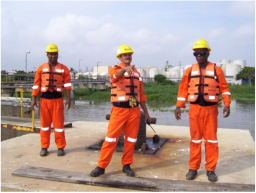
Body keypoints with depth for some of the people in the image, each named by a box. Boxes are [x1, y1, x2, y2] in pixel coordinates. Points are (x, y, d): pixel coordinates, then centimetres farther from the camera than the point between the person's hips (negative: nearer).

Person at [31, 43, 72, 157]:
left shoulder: (63, 69, 4)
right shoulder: (41, 68, 7)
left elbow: (67, 84, -1)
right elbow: (36, 85, 5)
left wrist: (68, 98, -9)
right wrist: (33, 99, -1)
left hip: (57, 99, -1)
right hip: (44, 99, 2)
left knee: (59, 123, 1)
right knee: (44, 123, 8)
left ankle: (60, 147, 12)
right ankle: (44, 147, 19)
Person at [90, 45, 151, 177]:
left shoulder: (136, 73, 16)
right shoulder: (116, 69, 1)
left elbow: (141, 94, 18)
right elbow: (116, 75, -27)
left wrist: (146, 112, 17)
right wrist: (125, 68, -49)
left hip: (134, 110, 5)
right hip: (119, 110, -4)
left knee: (131, 139, 8)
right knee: (111, 139, -2)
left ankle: (126, 165, 22)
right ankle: (101, 166, 10)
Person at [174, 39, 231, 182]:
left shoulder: (217, 70, 2)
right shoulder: (190, 71, 7)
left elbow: (224, 88, 4)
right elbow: (183, 89, 7)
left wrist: (227, 104, -5)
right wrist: (178, 107, 3)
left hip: (211, 109, -1)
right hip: (194, 108, 1)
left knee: (211, 139, 4)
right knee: (195, 139, 7)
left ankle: (211, 169, 17)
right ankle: (193, 168, 19)